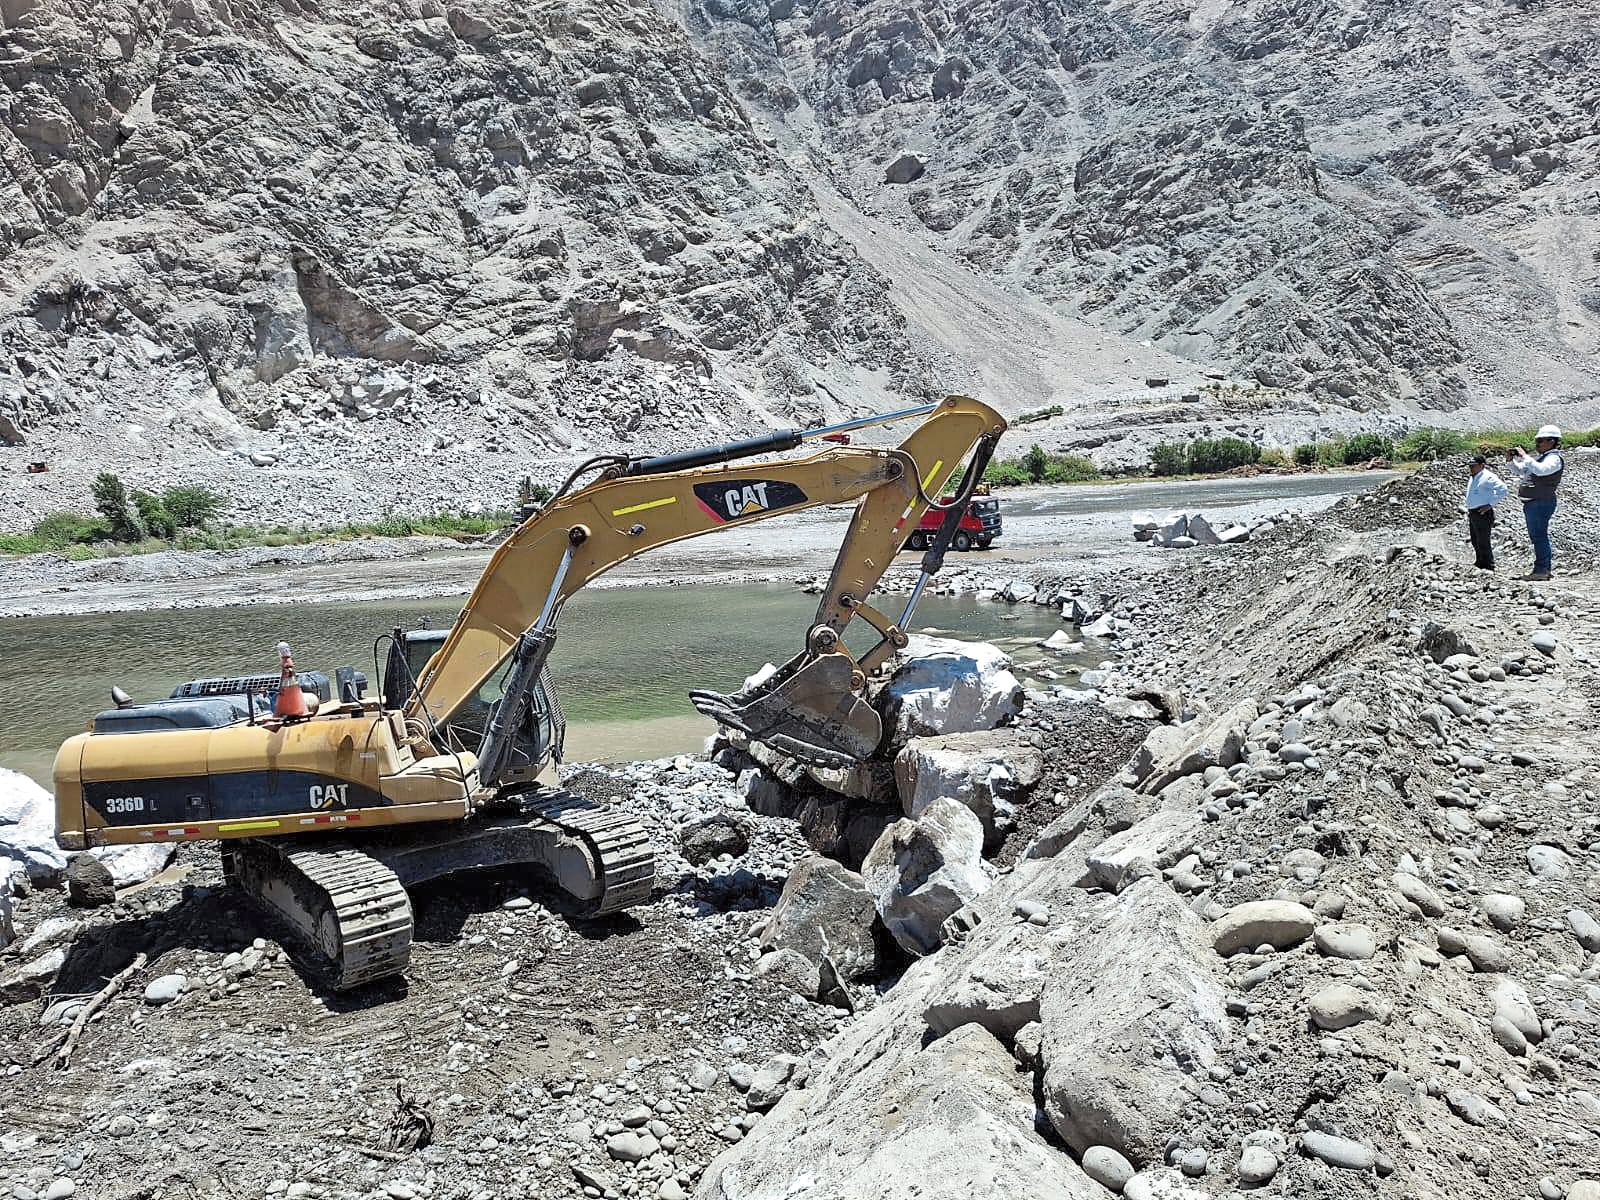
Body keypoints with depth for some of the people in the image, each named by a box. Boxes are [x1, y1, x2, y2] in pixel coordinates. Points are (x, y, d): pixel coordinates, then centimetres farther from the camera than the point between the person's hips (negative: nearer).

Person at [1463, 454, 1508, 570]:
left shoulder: (1488, 477, -13)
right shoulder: (1471, 478, 14)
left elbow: (1504, 490, -20)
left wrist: (1490, 504, -20)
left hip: (1483, 513, -9)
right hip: (1472, 513, 9)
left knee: (1483, 543, -8)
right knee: (1475, 542, 17)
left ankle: (1489, 568, -1)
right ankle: (1480, 564, 29)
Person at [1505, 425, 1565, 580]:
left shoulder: (1554, 458, -10)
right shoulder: (1538, 457, 17)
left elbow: (1540, 470, -30)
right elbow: (1520, 471, 28)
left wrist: (1524, 456, -24)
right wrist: (1511, 460, 11)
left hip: (1541, 503, -10)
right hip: (1531, 503, 10)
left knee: (1539, 536, -11)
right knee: (1537, 536, 14)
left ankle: (1541, 569, -12)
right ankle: (1546, 568, 21)